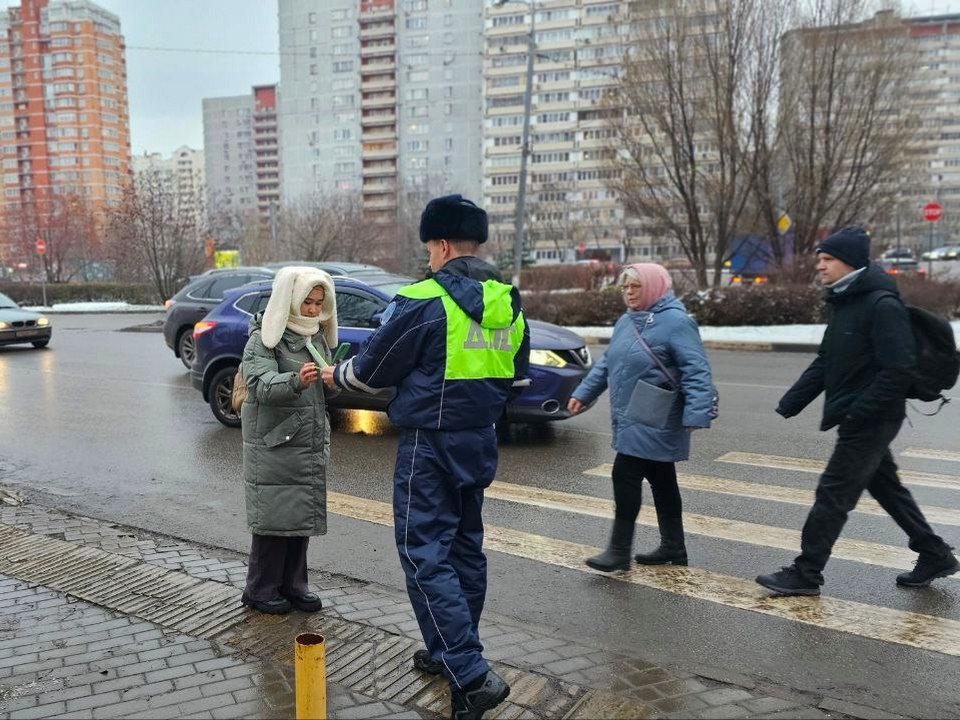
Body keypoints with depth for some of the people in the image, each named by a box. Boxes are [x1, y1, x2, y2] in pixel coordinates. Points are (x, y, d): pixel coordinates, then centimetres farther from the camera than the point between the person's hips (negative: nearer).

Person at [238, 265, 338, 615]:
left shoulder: (316, 336, 12)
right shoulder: (264, 338, -10)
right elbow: (262, 383, -26)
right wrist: (295, 381, -44)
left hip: (311, 444, 7)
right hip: (273, 445, -7)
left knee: (302, 515, 12)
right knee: (273, 516, -1)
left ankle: (293, 584, 24)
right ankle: (260, 590, 14)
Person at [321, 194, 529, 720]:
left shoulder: (424, 299, -16)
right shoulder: (508, 303, 6)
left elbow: (372, 369, -7)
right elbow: (516, 376, 15)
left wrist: (337, 376, 13)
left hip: (429, 444, -7)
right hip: (479, 440, 8)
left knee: (425, 552, -3)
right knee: (465, 544, 17)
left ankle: (471, 676, -7)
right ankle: (453, 652, 32)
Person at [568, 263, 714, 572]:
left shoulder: (676, 321, -14)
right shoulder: (626, 321, 13)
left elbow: (697, 372, -20)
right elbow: (606, 363, 22)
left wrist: (696, 415, -28)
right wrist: (583, 393, 19)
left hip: (653, 424, -9)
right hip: (631, 420, 9)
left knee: (626, 476, -8)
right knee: (661, 480, 16)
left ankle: (619, 550, 3)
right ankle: (673, 547, 28)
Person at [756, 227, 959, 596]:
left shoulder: (883, 306, -19)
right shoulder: (843, 302, 10)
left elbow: (896, 371, -23)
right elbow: (824, 363, 12)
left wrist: (853, 412, -24)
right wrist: (789, 404, 5)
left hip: (871, 421, -9)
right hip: (862, 421, 9)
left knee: (833, 494, -3)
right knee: (886, 488, 20)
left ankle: (805, 574, 8)